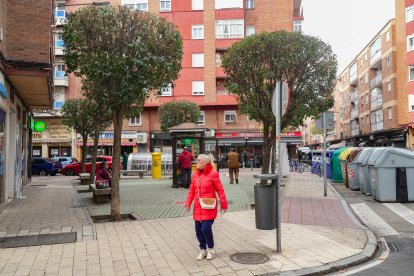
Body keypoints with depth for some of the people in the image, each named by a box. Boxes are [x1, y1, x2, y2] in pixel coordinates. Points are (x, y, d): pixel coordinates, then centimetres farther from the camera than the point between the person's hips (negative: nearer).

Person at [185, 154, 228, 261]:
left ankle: (210, 249, 16)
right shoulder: (195, 175, 7)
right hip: (198, 208, 6)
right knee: (198, 230, 8)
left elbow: (220, 190, -7)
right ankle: (203, 250, 28)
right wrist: (188, 203, 2)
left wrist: (223, 204, -5)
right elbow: (192, 190, 12)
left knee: (206, 228, -10)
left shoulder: (213, 174, -10)